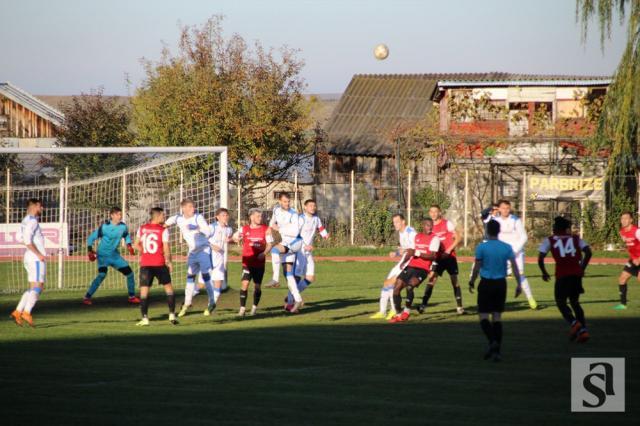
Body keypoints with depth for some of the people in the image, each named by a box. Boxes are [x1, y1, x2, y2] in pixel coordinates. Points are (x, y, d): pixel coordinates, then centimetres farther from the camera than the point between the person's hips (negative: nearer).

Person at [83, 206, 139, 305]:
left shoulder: (123, 226, -1)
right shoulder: (105, 227, -16)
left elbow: (126, 235, 22)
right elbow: (91, 238, -9)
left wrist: (129, 245, 5)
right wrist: (89, 250, -20)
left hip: (115, 255, 6)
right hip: (103, 255, -6)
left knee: (129, 272, 5)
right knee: (102, 274, -28)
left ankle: (132, 296, 24)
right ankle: (87, 297, -23)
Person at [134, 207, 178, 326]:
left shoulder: (142, 228, 5)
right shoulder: (163, 230, -7)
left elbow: (137, 245, 11)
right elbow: (166, 248, -10)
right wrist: (169, 262, 3)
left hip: (145, 264, 2)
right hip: (159, 263, -2)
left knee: (144, 290, 2)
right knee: (168, 287, 13)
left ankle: (145, 318, -7)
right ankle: (172, 315, 10)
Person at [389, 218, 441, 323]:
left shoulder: (434, 238, -4)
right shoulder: (417, 237, 15)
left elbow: (433, 256, -14)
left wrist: (419, 254, -25)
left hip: (423, 269, -6)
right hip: (411, 266, 6)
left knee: (410, 286, -29)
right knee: (397, 288, -2)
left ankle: (407, 311, -17)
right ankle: (398, 314, 8)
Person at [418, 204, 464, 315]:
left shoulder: (447, 224, -5)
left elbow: (458, 238, -7)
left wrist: (449, 250, -14)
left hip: (449, 256, -3)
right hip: (438, 257, 3)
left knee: (454, 280, 3)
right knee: (431, 278, -11)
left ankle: (459, 306, 10)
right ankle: (424, 304, -17)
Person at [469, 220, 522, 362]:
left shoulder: (481, 247, -8)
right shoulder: (507, 248, 0)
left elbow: (477, 268, -4)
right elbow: (514, 267, -4)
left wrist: (471, 282, 10)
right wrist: (519, 284, 0)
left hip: (486, 283, -3)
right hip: (501, 283, 3)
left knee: (483, 315, 3)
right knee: (497, 316, 8)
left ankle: (492, 341, -21)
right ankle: (496, 351, 5)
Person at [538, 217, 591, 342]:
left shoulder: (549, 240, 9)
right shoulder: (575, 238, 16)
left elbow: (540, 258, 0)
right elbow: (588, 252, 4)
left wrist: (544, 273, 15)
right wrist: (582, 268, 14)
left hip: (562, 275, -3)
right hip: (576, 274, 3)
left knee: (561, 302, 11)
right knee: (574, 302, 20)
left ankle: (574, 323, -15)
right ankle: (583, 330, 5)